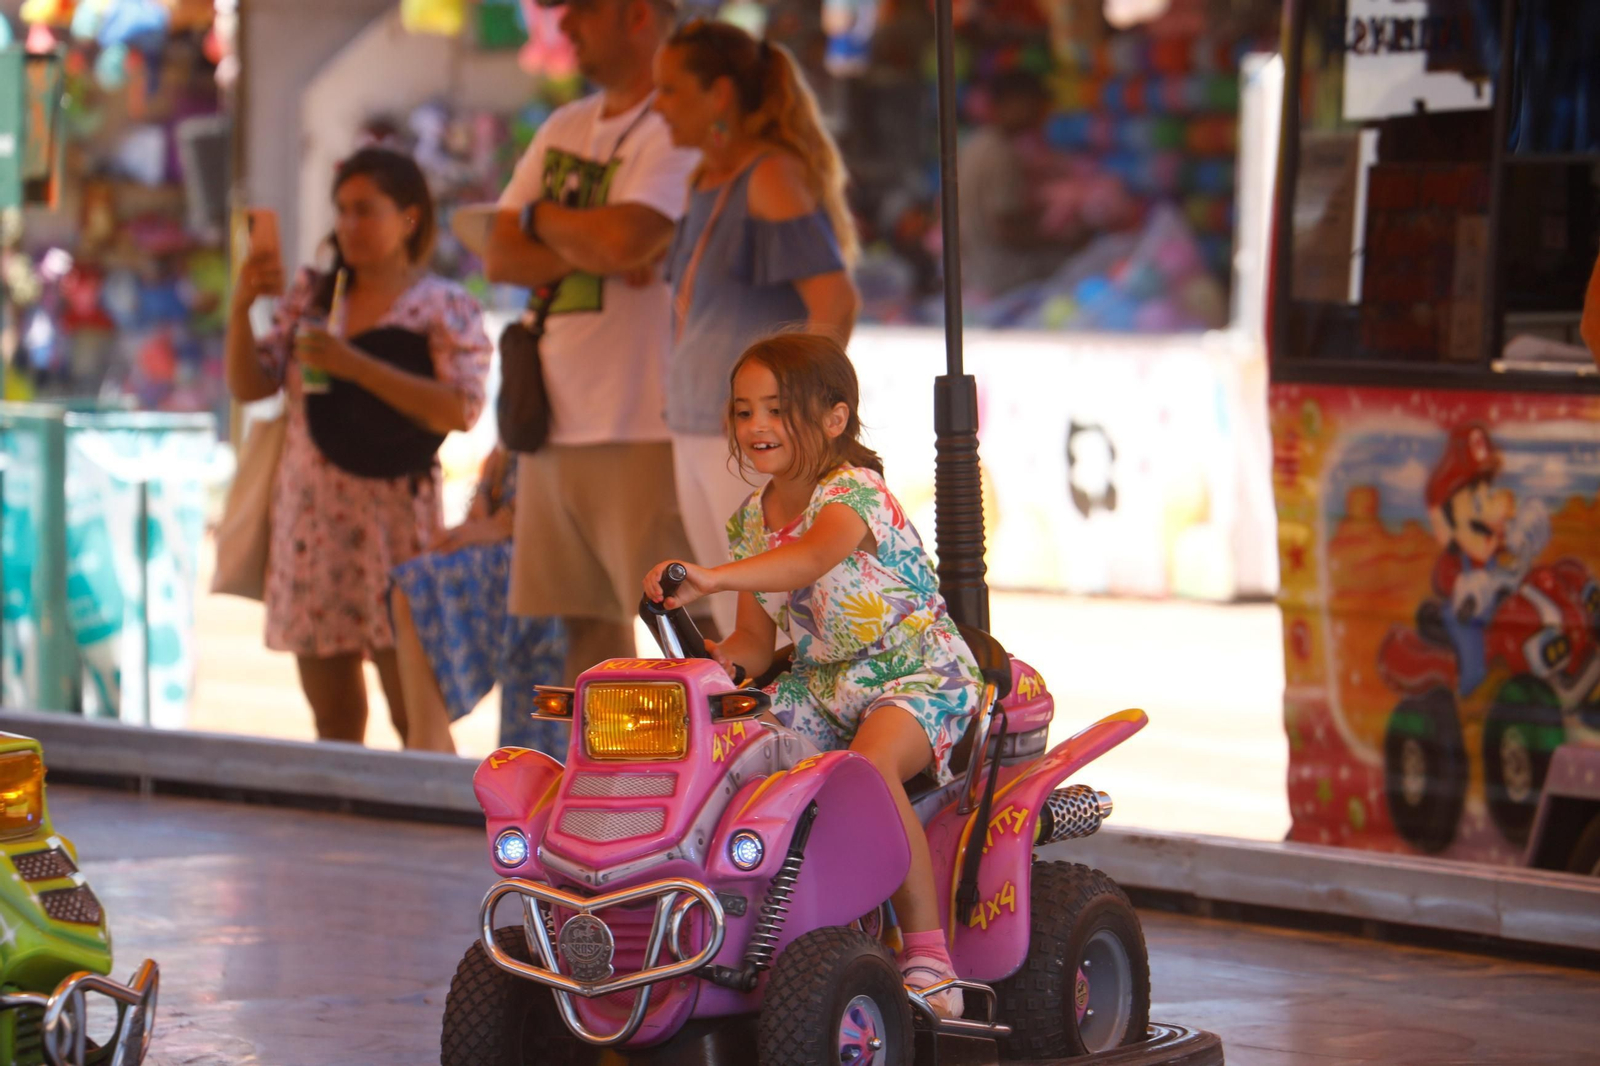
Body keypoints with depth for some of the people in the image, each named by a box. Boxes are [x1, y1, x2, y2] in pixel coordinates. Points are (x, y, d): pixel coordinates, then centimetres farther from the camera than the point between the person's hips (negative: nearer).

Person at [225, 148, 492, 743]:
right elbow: (248, 386, 11)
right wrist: (242, 307, -6)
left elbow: (461, 410, -14)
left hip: (394, 520, -5)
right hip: (309, 516, 5)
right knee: (333, 720, 8)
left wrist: (354, 365, -19)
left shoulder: (446, 308, -1)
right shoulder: (310, 297, 14)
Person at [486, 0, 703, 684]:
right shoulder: (564, 129, 17)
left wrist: (541, 216, -3)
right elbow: (499, 257, 10)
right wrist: (588, 251, -9)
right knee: (584, 628, 11)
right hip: (555, 423, 8)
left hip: (643, 429, -8)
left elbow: (624, 241, -23)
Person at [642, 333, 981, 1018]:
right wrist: (725, 659, -16)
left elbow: (811, 557, -42)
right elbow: (757, 639, 9)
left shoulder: (853, 492, -18)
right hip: (822, 679, 8)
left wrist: (711, 577, -57)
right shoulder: (752, 518, 7)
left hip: (918, 673, -7)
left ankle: (928, 956, -29)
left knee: (872, 762, -37)